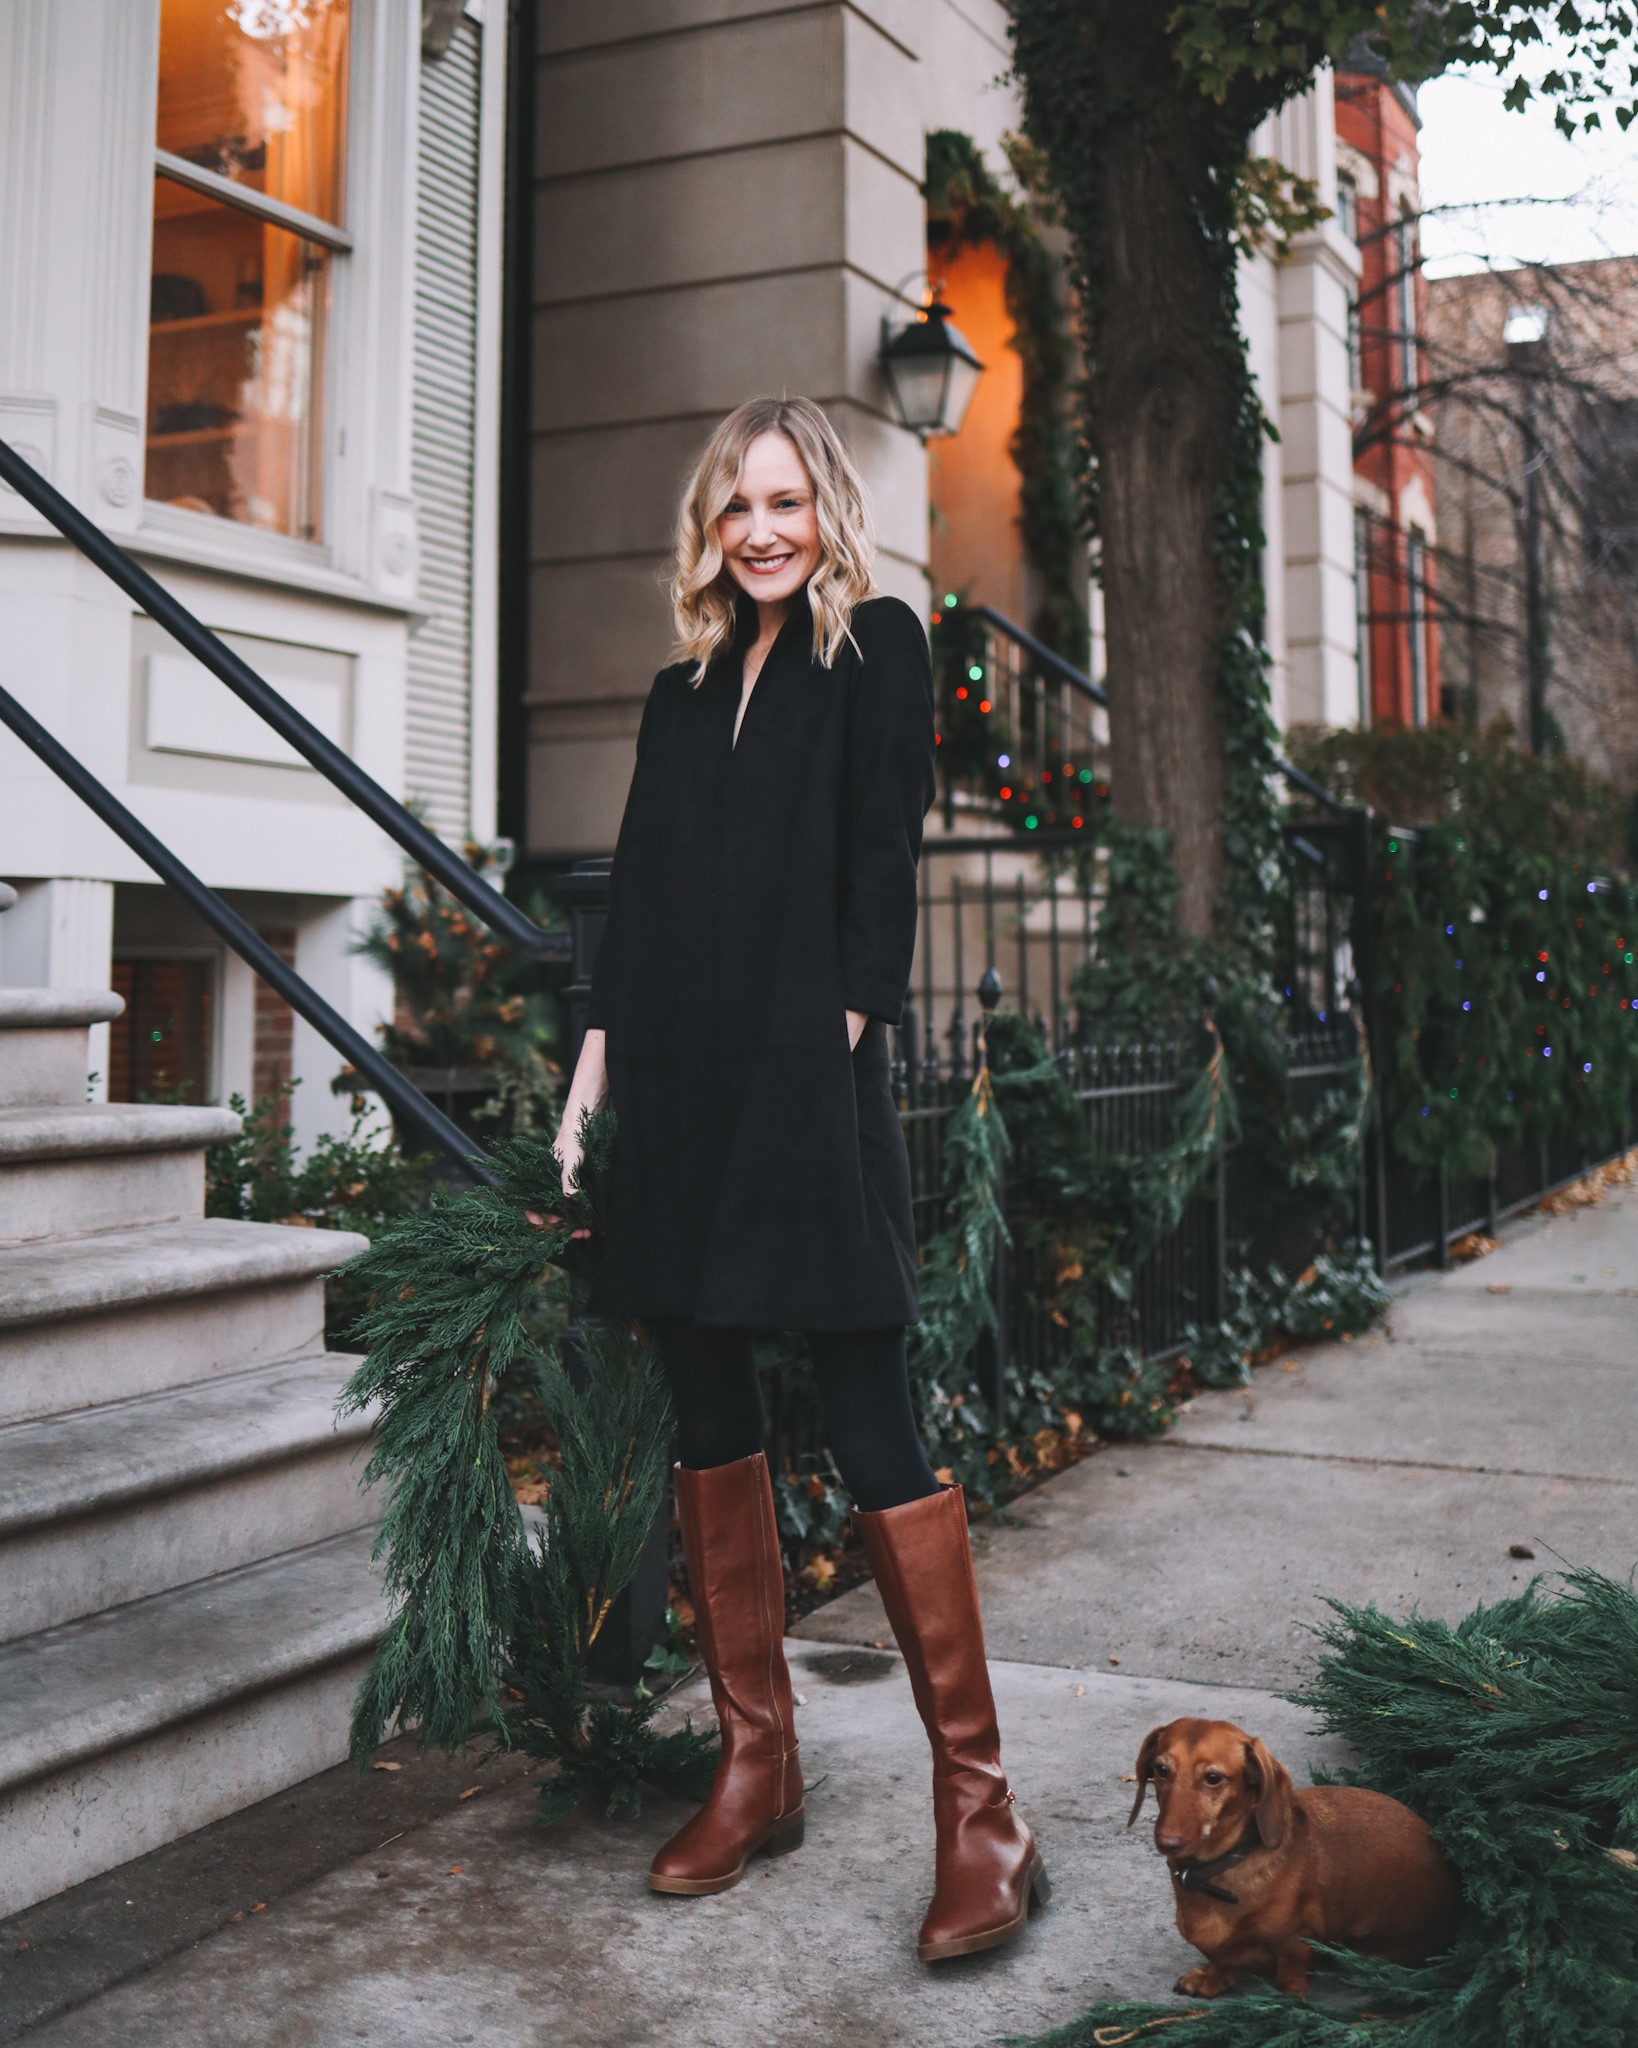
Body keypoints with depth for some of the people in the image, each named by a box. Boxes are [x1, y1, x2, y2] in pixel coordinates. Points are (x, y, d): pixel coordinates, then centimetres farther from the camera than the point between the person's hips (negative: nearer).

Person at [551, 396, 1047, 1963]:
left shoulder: (876, 646, 5)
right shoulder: (684, 688, 21)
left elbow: (880, 859, -3)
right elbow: (636, 888, 17)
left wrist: (848, 1027, -11)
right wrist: (596, 1060, 10)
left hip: (803, 1073, -6)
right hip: (679, 1087, 6)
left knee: (866, 1417, -8)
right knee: (705, 1411, 7)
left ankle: (978, 1804, 0)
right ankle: (754, 1763, 18)